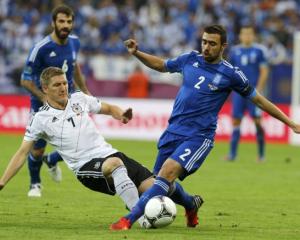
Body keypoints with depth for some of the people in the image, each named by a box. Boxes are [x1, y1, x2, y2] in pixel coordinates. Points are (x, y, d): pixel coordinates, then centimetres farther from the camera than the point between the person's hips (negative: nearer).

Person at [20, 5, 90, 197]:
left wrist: (85, 91, 18)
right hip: (42, 104, -4)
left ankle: (51, 161, 28)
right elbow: (26, 80, -17)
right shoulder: (41, 48, -22)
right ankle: (35, 184, 34)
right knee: (38, 150, 3)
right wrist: (45, 99, -26)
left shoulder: (74, 42, -4)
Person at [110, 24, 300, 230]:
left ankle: (129, 220, -27)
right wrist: (136, 53, 9)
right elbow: (161, 65, 25)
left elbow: (259, 100, 5)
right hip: (173, 131, 6)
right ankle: (192, 205, 41)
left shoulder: (231, 74, -4)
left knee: (167, 173, -25)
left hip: (199, 136, -6)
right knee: (162, 181, 9)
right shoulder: (190, 59, 7)